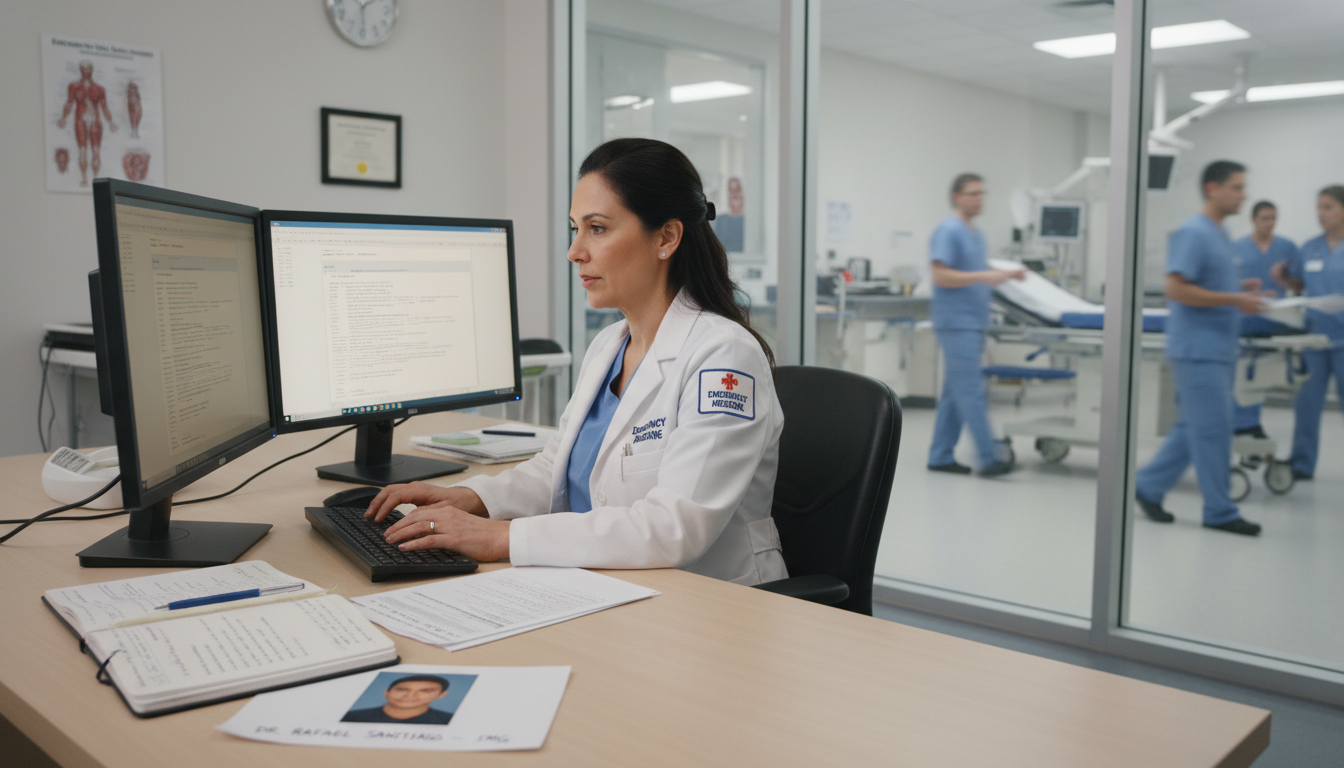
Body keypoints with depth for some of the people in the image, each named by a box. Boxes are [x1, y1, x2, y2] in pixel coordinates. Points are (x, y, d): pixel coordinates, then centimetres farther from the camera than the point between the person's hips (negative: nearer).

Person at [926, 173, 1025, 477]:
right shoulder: (948, 232, -10)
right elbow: (941, 277, -18)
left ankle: (941, 456, 15)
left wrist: (1006, 275, 10)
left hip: (973, 324, 10)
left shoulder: (977, 234, 19)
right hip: (956, 324, -9)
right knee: (971, 393, -9)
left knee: (955, 394, 10)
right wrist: (982, 276, -23)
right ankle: (988, 458, -9)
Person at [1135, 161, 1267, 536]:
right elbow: (1177, 289, -20)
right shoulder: (1192, 233, -13)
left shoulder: (1221, 234, 16)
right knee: (1213, 430, -4)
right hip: (1198, 348, -9)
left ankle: (1149, 487, 21)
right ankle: (1220, 512, 6)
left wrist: (1241, 288, 6)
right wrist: (1234, 300, -19)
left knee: (1195, 428, 12)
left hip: (1217, 349, 9)